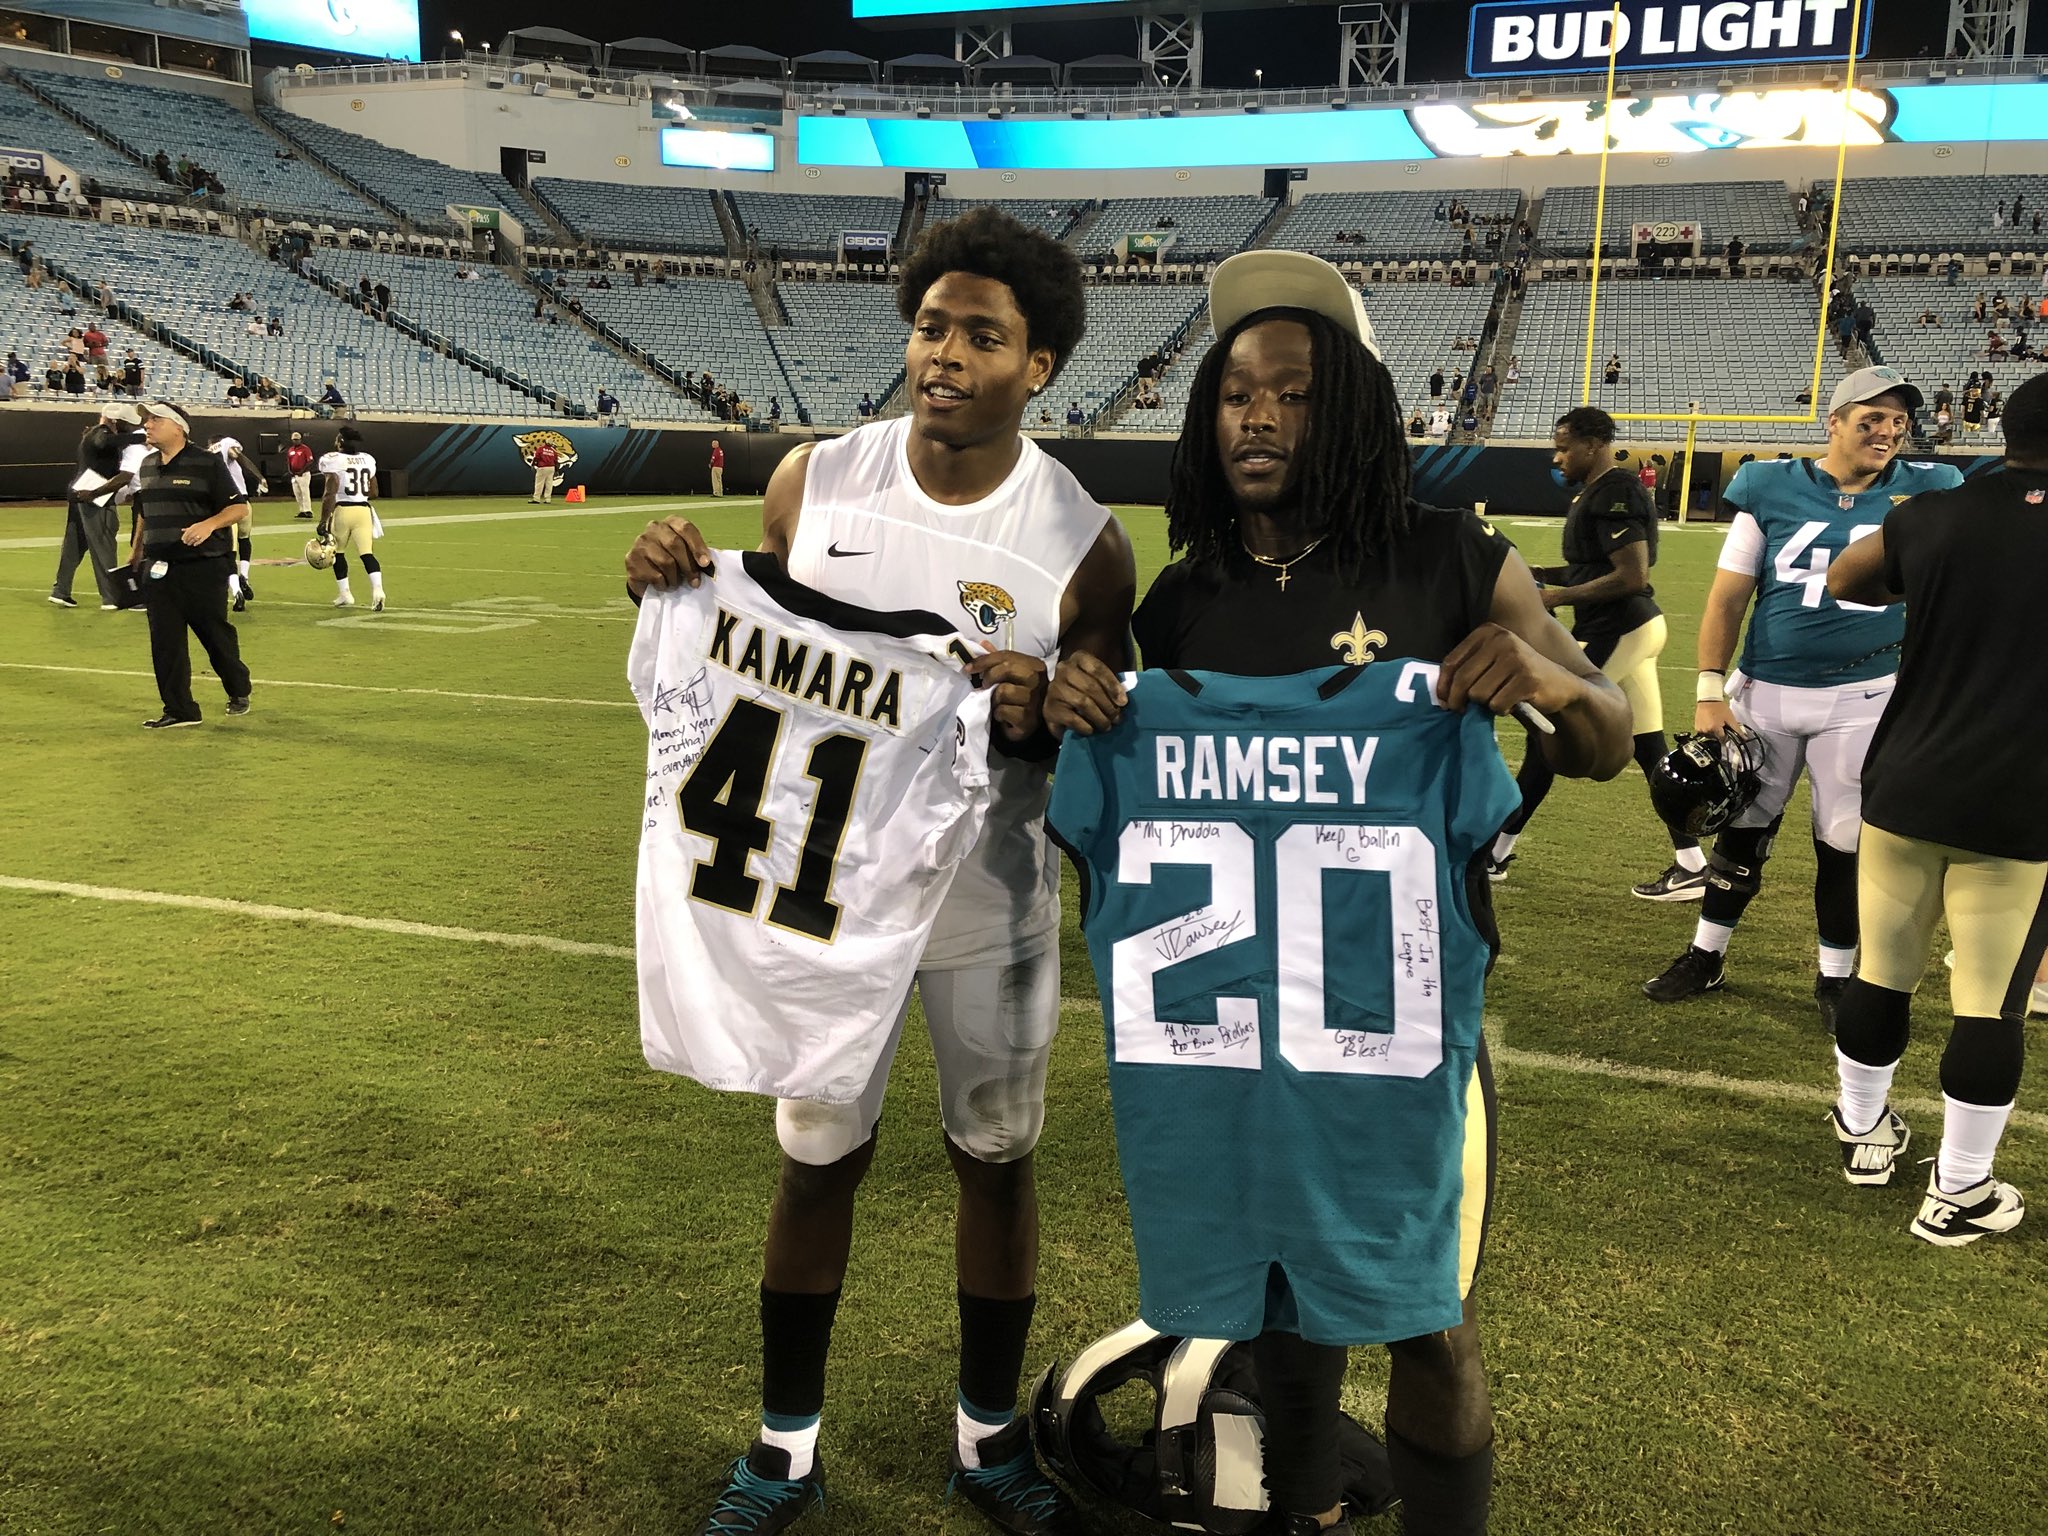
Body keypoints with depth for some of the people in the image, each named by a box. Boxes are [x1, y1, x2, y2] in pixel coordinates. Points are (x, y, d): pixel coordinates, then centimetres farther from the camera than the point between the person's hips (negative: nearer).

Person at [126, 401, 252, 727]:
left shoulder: (207, 464, -7)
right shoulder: (147, 467, 13)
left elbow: (239, 507, -9)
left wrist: (209, 524, -24)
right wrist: (136, 550, 26)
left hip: (203, 568, -6)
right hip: (158, 569, 6)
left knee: (215, 633, 5)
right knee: (165, 642, 2)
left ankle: (239, 691, 29)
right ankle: (179, 710, 9)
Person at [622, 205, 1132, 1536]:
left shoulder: (1083, 542, -13)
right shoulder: (813, 483, -6)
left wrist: (1033, 718, -29)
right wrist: (676, 590, -16)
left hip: (993, 897, -1)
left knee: (997, 1159, 13)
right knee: (817, 1161, 12)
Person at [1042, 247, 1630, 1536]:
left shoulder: (1449, 564, -8)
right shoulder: (1184, 598, 0)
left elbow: (1606, 750, -1)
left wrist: (1551, 680, -24)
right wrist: (1074, 713, -11)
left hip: (1404, 996, -3)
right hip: (1234, 1003, 3)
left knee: (1425, 1319, 8)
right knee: (1280, 1294, 21)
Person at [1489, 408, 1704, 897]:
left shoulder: (1613, 495, -17)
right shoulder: (1595, 491, 14)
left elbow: (1633, 577, -22)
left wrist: (1561, 596, -16)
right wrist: (1529, 573, 11)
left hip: (1614, 633, -10)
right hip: (1639, 627, 10)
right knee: (1651, 749, 10)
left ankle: (1494, 852, 11)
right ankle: (1692, 865, 13)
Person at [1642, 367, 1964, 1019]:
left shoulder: (1924, 493, 1)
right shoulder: (1773, 487, -1)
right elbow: (1728, 597, -1)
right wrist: (1711, 693, -6)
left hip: (1861, 701, 0)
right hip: (1764, 693, 1)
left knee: (1844, 843, 7)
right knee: (1741, 829, 12)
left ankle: (1835, 977, 24)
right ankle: (1706, 956, 28)